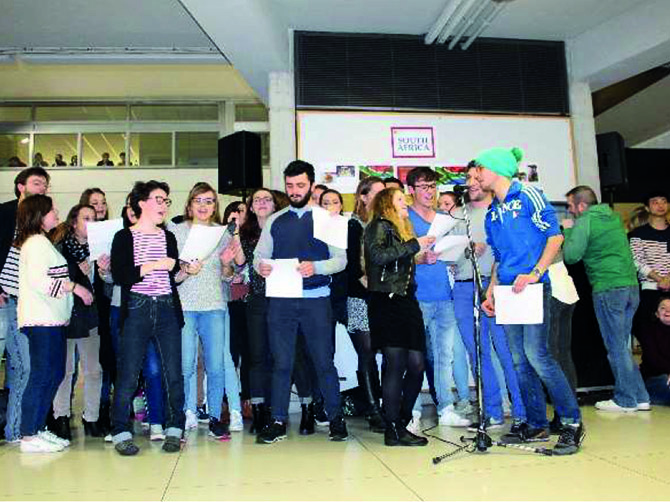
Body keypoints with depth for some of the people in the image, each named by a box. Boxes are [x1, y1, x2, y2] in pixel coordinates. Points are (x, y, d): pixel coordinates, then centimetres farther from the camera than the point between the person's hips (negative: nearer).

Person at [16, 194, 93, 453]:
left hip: (52, 319, 10)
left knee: (55, 374, 12)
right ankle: (29, 437, 0)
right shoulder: (36, 242, -10)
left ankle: (38, 429, 19)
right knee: (42, 376, -7)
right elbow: (39, 281, -20)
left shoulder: (43, 242, 21)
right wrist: (75, 287, -14)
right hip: (41, 319, -10)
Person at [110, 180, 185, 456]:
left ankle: (174, 430, 13)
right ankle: (121, 432, 10)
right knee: (128, 374, -2)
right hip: (136, 310, -3)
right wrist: (154, 265, -13)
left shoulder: (168, 237, 16)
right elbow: (120, 276, -10)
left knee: (173, 373, 2)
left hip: (167, 309, 4)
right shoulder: (124, 237, 3)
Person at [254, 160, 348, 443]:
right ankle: (278, 421, 16)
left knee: (324, 361, 4)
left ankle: (335, 418, 19)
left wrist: (316, 267, -20)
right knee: (281, 362, 7)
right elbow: (259, 255, 11)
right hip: (280, 299, 2)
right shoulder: (275, 221, 13)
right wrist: (261, 266, -13)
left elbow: (341, 259, -1)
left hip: (316, 299, -2)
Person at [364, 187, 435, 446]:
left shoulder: (401, 230, 24)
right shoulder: (379, 226, 0)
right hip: (386, 301, -8)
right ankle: (393, 429, -1)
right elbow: (378, 255, -19)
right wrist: (414, 245, -15)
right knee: (396, 365, -9)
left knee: (416, 364, 3)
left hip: (406, 302, 8)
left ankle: (402, 422, 16)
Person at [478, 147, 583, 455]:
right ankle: (536, 424, 17)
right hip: (507, 291, 7)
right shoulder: (492, 213, 17)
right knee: (520, 360, 7)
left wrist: (534, 274, -17)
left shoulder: (528, 196, -3)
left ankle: (572, 422, -1)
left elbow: (555, 237, -7)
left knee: (536, 354, -13)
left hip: (533, 288, -7)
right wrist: (490, 292, 12)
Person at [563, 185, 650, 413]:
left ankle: (625, 400, 6)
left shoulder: (584, 222, -8)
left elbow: (571, 256, -11)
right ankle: (639, 397, 16)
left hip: (608, 289, -8)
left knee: (616, 347, 0)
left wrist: (567, 230, 3)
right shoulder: (614, 217, 16)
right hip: (631, 285, 8)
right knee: (623, 345, 14)